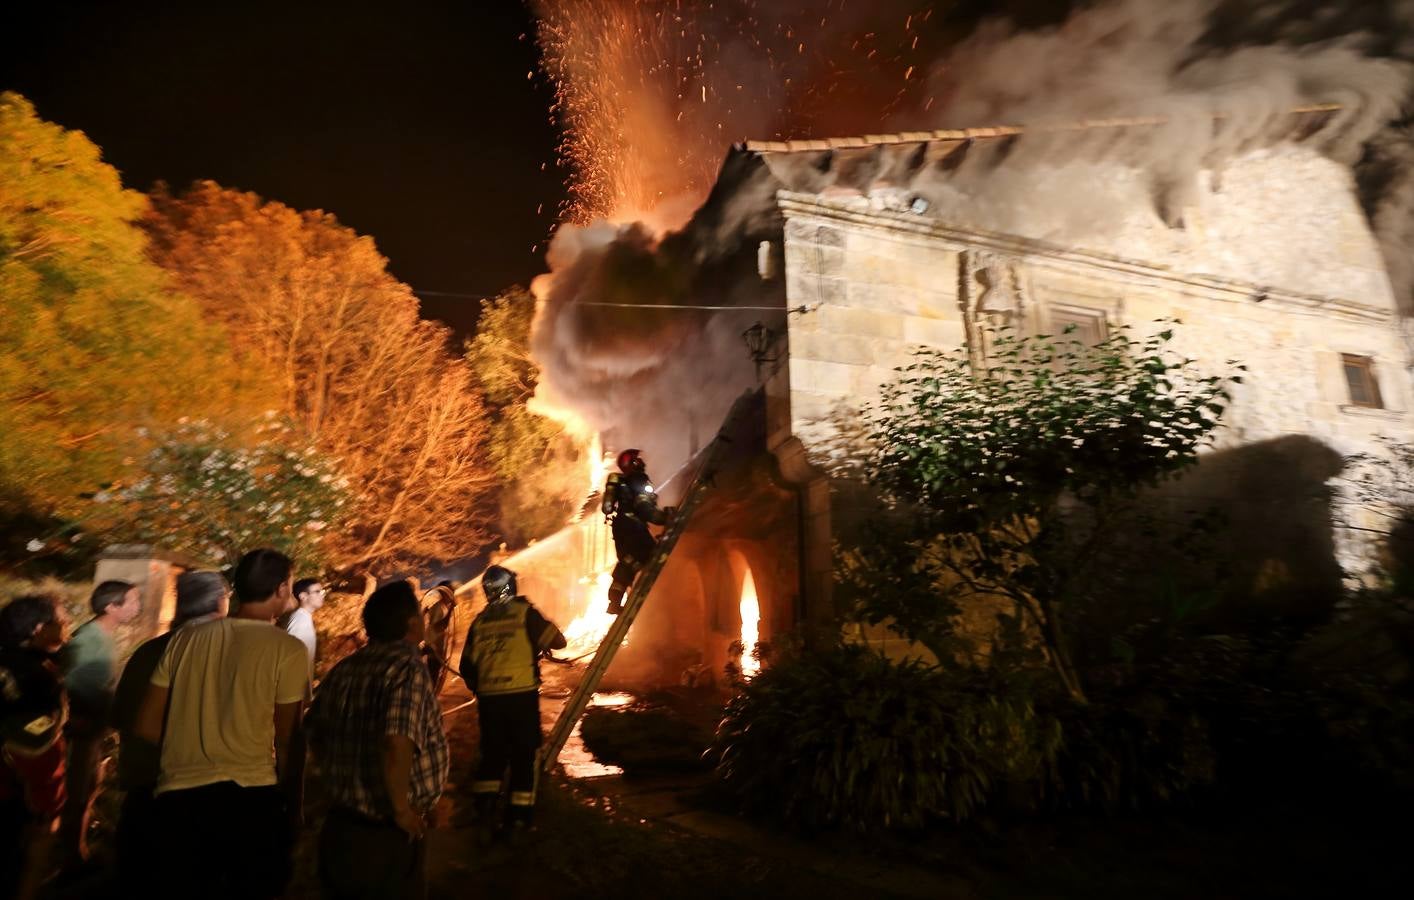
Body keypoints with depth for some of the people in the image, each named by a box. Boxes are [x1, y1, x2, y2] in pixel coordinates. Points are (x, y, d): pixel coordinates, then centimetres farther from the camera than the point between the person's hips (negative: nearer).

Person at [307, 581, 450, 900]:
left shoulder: (341, 670, 1)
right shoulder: (408, 667, -23)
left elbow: (315, 734, 12)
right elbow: (397, 745, -33)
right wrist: (402, 809, -19)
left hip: (339, 828, 7)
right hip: (388, 839, -7)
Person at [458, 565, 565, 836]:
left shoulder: (480, 620, 6)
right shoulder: (525, 612, -4)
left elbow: (467, 666, 10)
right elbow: (558, 641, -3)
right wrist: (542, 643, 17)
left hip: (488, 698, 3)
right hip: (522, 694, -3)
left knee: (492, 753, 18)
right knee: (524, 755, 9)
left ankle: (484, 805, 12)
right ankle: (520, 814, 11)